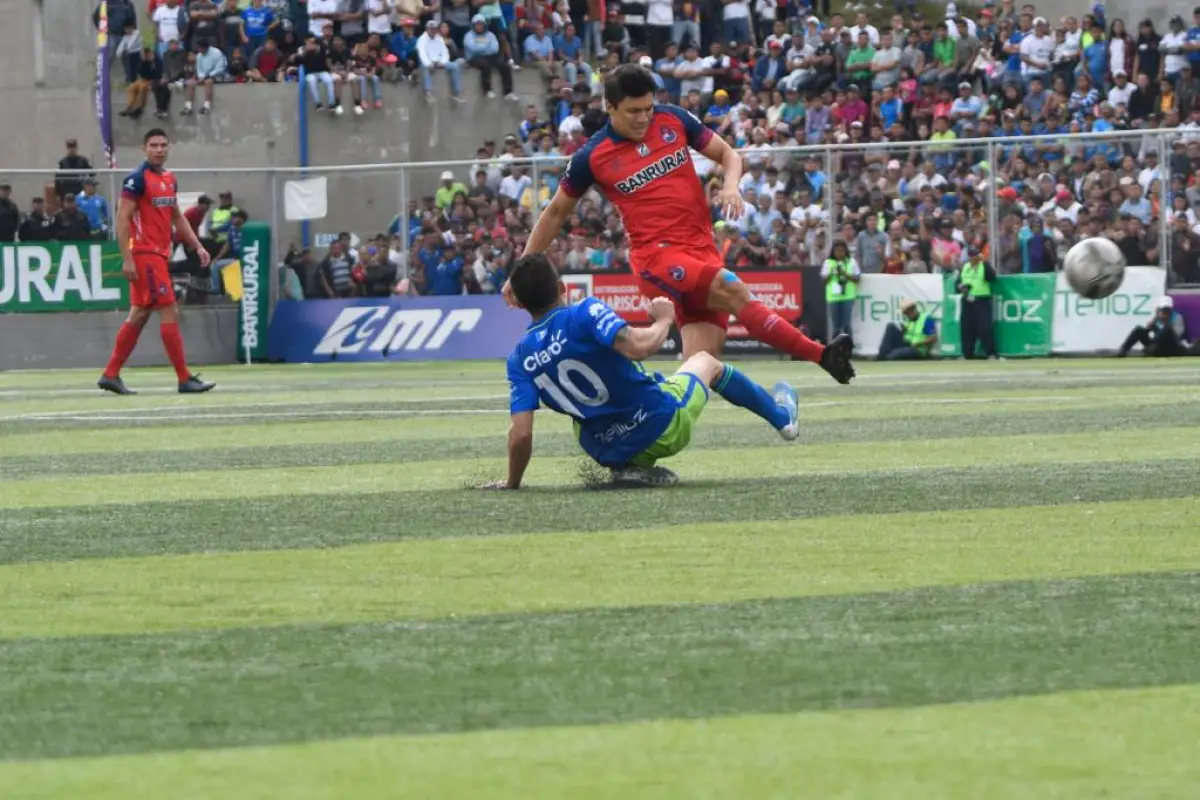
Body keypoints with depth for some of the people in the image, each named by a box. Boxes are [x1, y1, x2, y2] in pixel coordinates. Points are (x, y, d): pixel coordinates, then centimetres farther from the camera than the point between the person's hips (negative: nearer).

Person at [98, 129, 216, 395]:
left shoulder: (169, 179, 14)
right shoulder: (138, 179, -11)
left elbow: (177, 217, 23)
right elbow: (122, 219, -15)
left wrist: (197, 246, 14)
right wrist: (127, 260, -20)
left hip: (160, 254, 9)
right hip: (144, 253, -9)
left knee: (139, 315, 10)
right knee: (169, 312, -10)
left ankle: (111, 375, 15)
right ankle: (185, 379, -8)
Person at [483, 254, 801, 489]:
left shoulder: (520, 358, -7)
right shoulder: (585, 313, -18)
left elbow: (520, 433, -14)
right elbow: (638, 346, -33)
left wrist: (511, 483, 1)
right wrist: (664, 319, -13)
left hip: (608, 452, 3)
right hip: (666, 426, -3)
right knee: (706, 362, 29)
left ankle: (630, 468, 12)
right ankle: (781, 417, 51)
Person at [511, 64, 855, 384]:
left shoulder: (674, 120, 7)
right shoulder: (592, 157, 1)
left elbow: (727, 154, 16)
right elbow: (556, 213, 14)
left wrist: (731, 185, -7)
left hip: (703, 251, 4)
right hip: (657, 255, -4)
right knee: (734, 291, -28)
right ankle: (822, 355, -32)